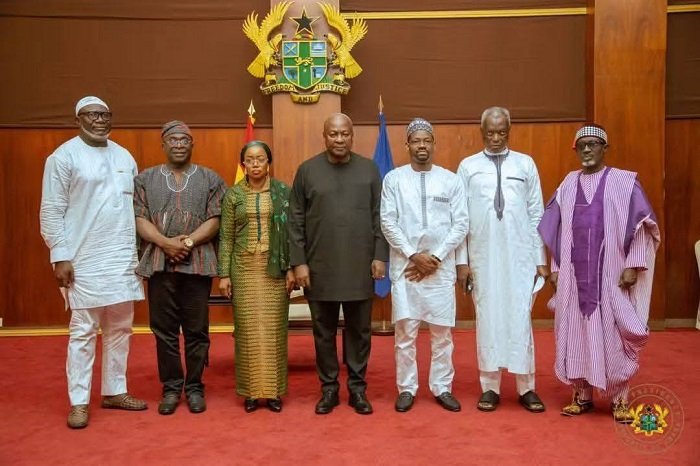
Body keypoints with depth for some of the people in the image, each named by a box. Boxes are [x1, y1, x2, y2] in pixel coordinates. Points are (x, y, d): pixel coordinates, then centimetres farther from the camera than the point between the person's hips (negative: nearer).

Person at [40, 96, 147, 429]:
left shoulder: (124, 156, 13)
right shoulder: (64, 156, -4)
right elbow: (51, 211, -7)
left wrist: (140, 251, 12)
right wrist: (60, 256, -12)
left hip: (123, 259, 6)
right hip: (84, 260, -5)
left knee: (121, 328, 11)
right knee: (83, 331, 0)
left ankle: (114, 391, 23)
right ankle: (79, 402, 10)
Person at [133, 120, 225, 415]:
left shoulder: (210, 179, 8)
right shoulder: (145, 179, 10)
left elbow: (214, 220, 0)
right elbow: (139, 220, 2)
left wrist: (188, 241, -14)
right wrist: (165, 242, -14)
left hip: (197, 264, -1)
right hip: (159, 265, 1)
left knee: (197, 329, 5)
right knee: (164, 329, 6)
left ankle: (194, 387, 17)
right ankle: (171, 387, 18)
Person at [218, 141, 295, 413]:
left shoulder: (283, 192, 3)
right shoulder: (233, 195, 4)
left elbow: (291, 232, 2)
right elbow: (226, 237, 3)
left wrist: (291, 268, -4)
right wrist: (224, 274, -2)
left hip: (275, 268, 0)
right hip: (244, 267, 1)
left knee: (274, 327, 3)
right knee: (248, 328, 3)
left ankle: (273, 390, 13)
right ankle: (251, 390, 13)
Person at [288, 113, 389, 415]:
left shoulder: (369, 169, 4)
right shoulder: (307, 170, 2)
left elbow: (379, 217, 4)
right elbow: (295, 220, 1)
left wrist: (380, 256, -2)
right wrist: (298, 262, -5)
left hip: (360, 267, 1)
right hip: (319, 268, 0)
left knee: (359, 331, 9)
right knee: (324, 332, 9)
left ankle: (358, 387, 23)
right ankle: (329, 388, 23)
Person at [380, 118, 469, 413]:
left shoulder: (450, 180, 5)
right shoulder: (394, 179, 3)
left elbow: (461, 224, 1)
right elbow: (387, 222, -2)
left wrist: (436, 257, -7)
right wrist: (414, 255, -10)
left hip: (442, 266, 1)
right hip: (405, 265, -1)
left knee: (442, 331, 7)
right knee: (405, 331, 3)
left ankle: (442, 388, 20)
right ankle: (406, 389, 16)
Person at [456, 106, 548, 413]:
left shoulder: (526, 164, 5)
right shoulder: (468, 166, 4)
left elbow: (537, 214, 6)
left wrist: (540, 258, 3)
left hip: (520, 256, 0)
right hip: (482, 257, 0)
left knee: (520, 319, 2)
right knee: (487, 319, 6)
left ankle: (526, 388, 14)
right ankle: (490, 388, 16)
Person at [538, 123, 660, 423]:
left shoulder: (624, 182, -1)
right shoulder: (568, 184, 9)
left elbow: (642, 226, -3)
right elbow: (556, 229, 11)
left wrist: (632, 266, -10)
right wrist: (555, 267, 7)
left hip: (611, 275, -3)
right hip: (575, 276, 3)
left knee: (614, 337, 1)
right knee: (576, 334, 6)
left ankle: (619, 399, 15)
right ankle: (581, 395, 19)